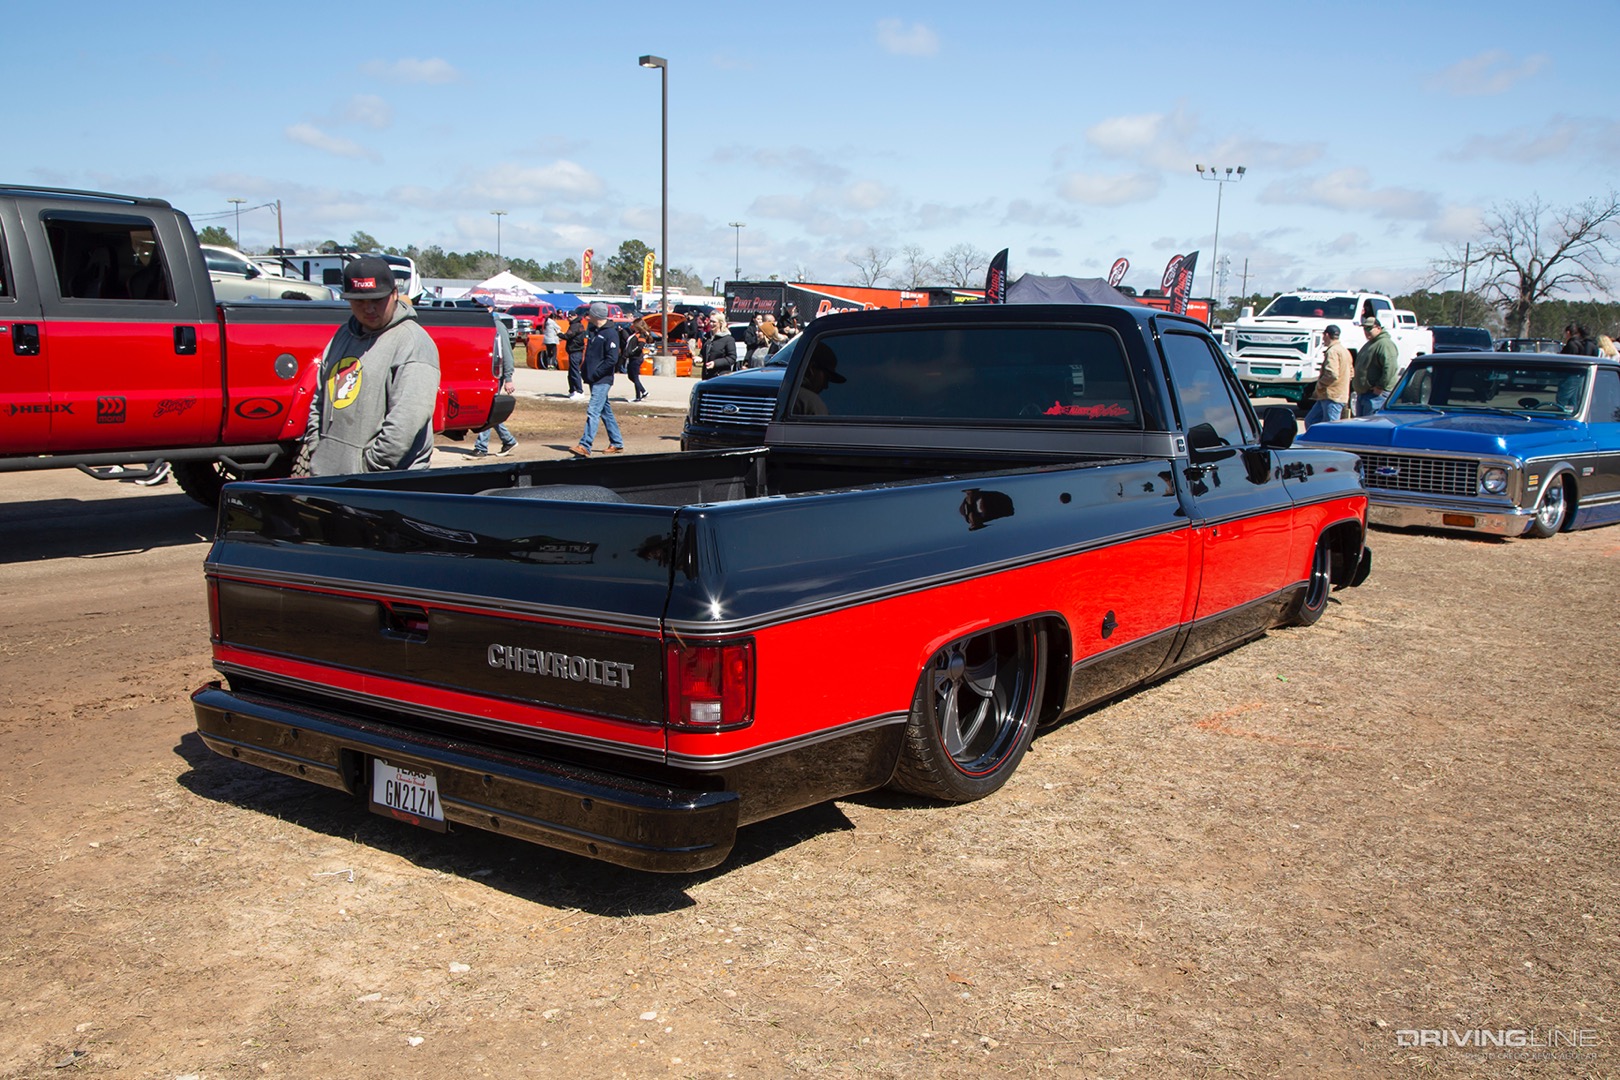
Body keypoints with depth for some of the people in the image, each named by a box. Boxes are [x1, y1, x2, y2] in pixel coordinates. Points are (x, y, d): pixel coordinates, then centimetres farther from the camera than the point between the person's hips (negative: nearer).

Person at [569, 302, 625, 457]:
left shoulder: (610, 333, -12)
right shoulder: (595, 331, 15)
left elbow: (612, 360, -18)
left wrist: (595, 374, -18)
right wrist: (586, 370, 8)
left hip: (602, 380, -9)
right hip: (594, 380, 9)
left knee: (593, 411, -15)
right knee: (606, 411, 13)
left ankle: (585, 446, -20)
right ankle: (617, 444, 21)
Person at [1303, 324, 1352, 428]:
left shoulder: (1332, 351, -14)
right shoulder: (1344, 350, 19)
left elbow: (1332, 374, -26)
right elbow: (1350, 374, 24)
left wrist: (1320, 383, -9)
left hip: (1332, 397, -10)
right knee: (1310, 420, 14)